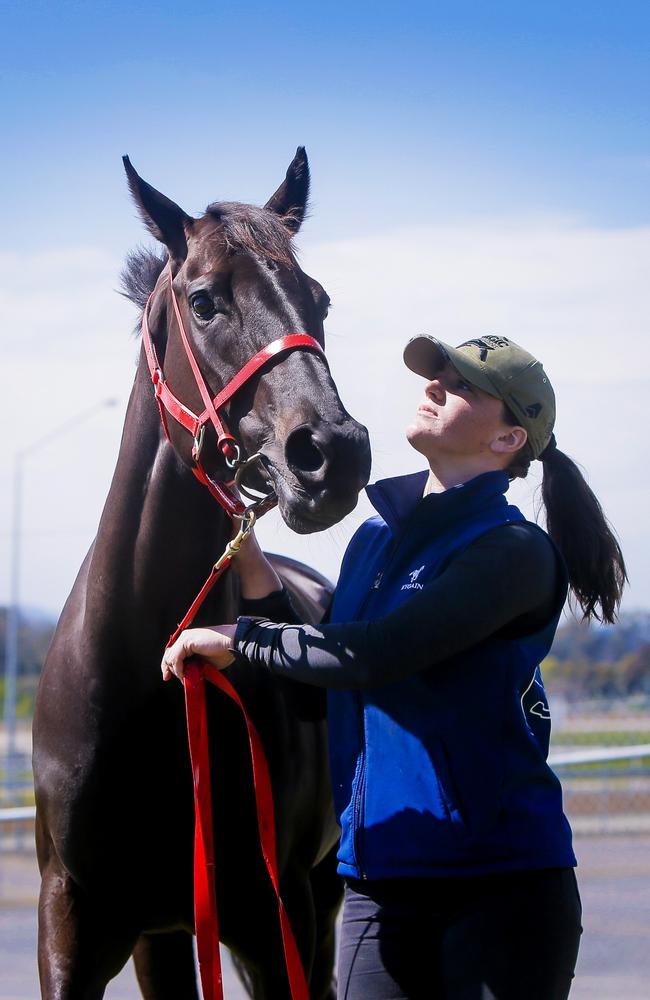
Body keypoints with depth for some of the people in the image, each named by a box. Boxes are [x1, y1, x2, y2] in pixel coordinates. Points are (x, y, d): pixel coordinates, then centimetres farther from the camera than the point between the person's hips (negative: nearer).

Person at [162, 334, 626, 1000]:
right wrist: (249, 558, 9)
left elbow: (373, 657, -23)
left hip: (499, 878, -7)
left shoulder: (515, 551, -12)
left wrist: (238, 638, -11)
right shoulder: (374, 538, 13)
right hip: (379, 878, 7)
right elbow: (322, 694, 15)